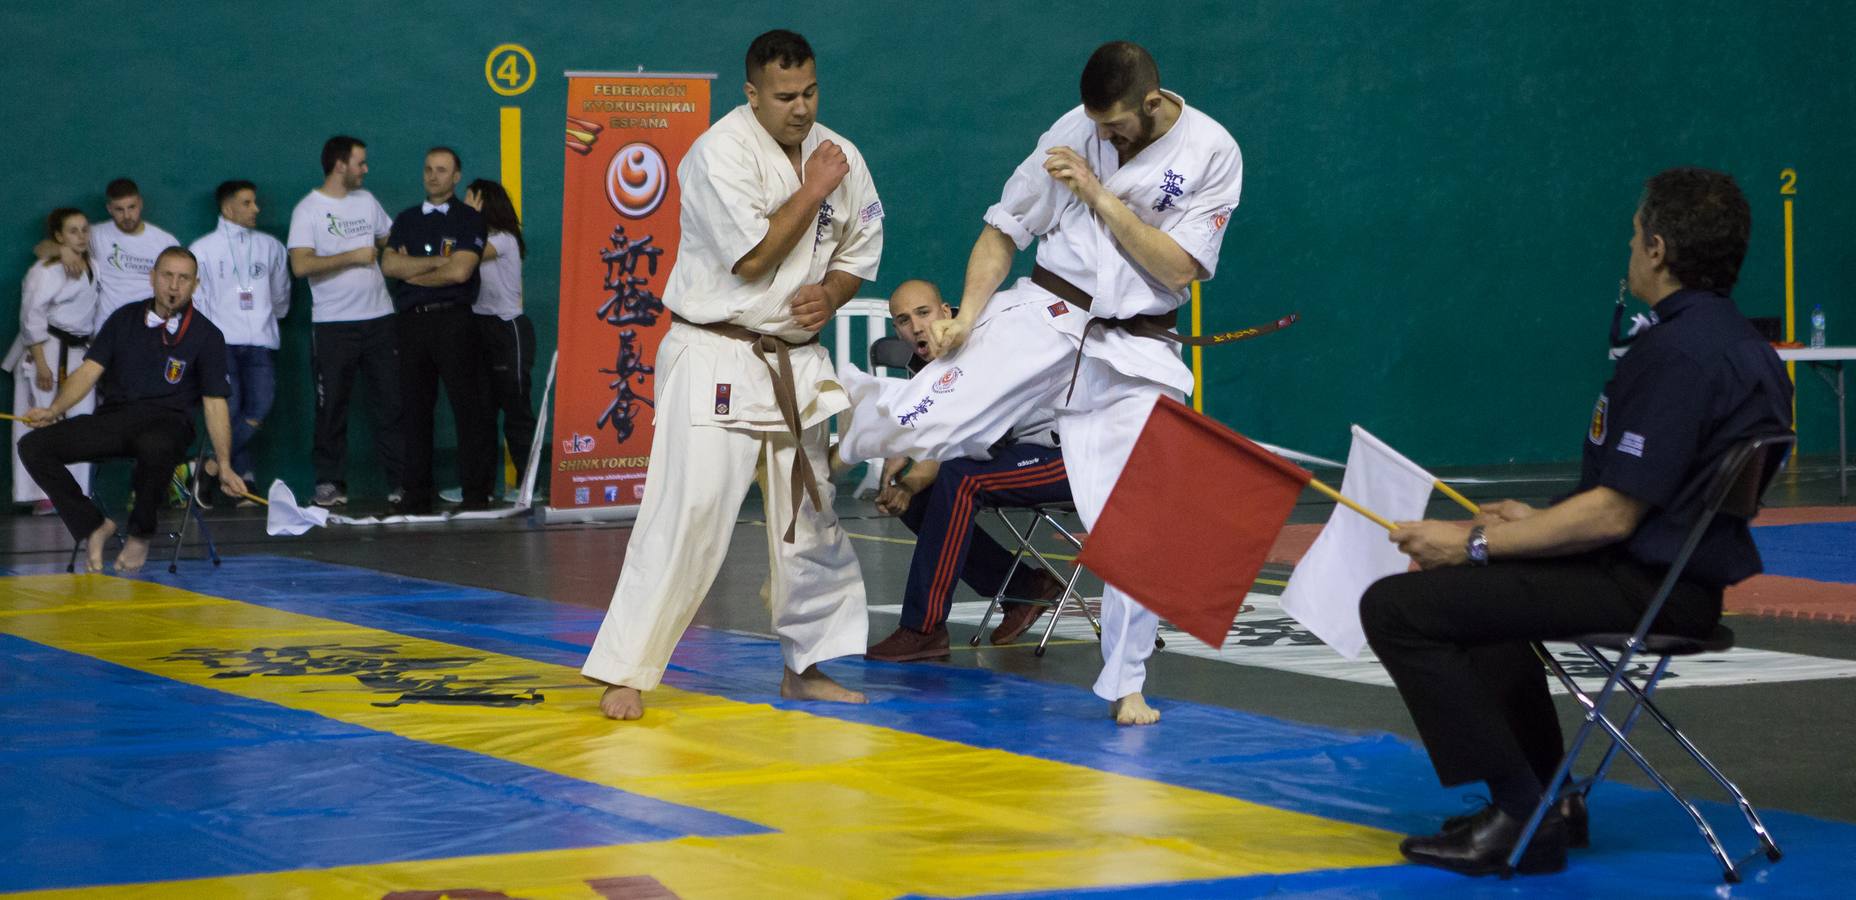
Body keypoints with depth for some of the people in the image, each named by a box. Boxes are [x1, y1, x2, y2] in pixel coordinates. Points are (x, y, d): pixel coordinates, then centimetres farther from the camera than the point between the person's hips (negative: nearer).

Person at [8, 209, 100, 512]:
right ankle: (42, 495, -5)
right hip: (47, 350, -7)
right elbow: (31, 318, -14)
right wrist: (41, 364, -18)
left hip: (79, 352, 7)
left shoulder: (89, 268, 12)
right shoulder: (45, 270, -11)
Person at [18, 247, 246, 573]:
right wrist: (54, 410, -12)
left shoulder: (207, 336, 4)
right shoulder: (124, 320, 12)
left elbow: (214, 402, 1)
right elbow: (89, 371, 7)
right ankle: (94, 527, -4)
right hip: (115, 415, 3)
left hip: (167, 422, -3)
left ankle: (140, 534, -14)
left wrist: (224, 466, -9)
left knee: (156, 448, -43)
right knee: (33, 446, -19)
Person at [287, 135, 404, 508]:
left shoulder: (366, 201, 13)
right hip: (333, 324, -5)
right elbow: (301, 265, -16)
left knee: (391, 403, 1)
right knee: (332, 406, 1)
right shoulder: (308, 209, -5)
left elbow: (390, 239, 26)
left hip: (379, 317, 5)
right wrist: (352, 257, -14)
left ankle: (399, 481, 4)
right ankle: (329, 481, 10)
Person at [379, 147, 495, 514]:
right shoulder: (406, 220, 17)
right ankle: (417, 493, 9)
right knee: (414, 409, 5)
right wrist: (436, 262, -7)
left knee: (469, 407, -7)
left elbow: (459, 272, -10)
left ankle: (476, 492, -5)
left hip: (453, 320, -4)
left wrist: (411, 271, 0)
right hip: (412, 322, 4)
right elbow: (389, 265, 2)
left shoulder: (468, 219, 3)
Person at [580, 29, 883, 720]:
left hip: (798, 364, 7)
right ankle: (625, 672, -8)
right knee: (686, 513, -14)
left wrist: (830, 296, -7)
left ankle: (806, 666, 28)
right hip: (716, 358, -7)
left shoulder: (839, 157, 5)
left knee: (814, 517, 12)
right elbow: (753, 256, -21)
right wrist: (813, 190, -13)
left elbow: (859, 253, 14)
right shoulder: (721, 152, -14)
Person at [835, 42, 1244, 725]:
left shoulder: (1213, 153, -8)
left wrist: (1099, 194, -18)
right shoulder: (1077, 132, -2)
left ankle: (1126, 687, 15)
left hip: (1133, 354, -1)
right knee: (925, 424, -18)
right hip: (1044, 317, 1)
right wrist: (968, 314, -7)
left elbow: (1179, 269, -14)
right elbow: (1005, 228, 6)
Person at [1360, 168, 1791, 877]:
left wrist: (1475, 543, -15)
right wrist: (1535, 523, 19)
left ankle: (1522, 817, -12)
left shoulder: (1679, 353, -22)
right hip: (1680, 568, 11)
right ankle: (1548, 797, 29)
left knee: (1398, 606, -15)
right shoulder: (1739, 342, 11)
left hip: (1650, 589, -11)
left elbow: (1614, 514, -23)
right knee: (1479, 586, 34)